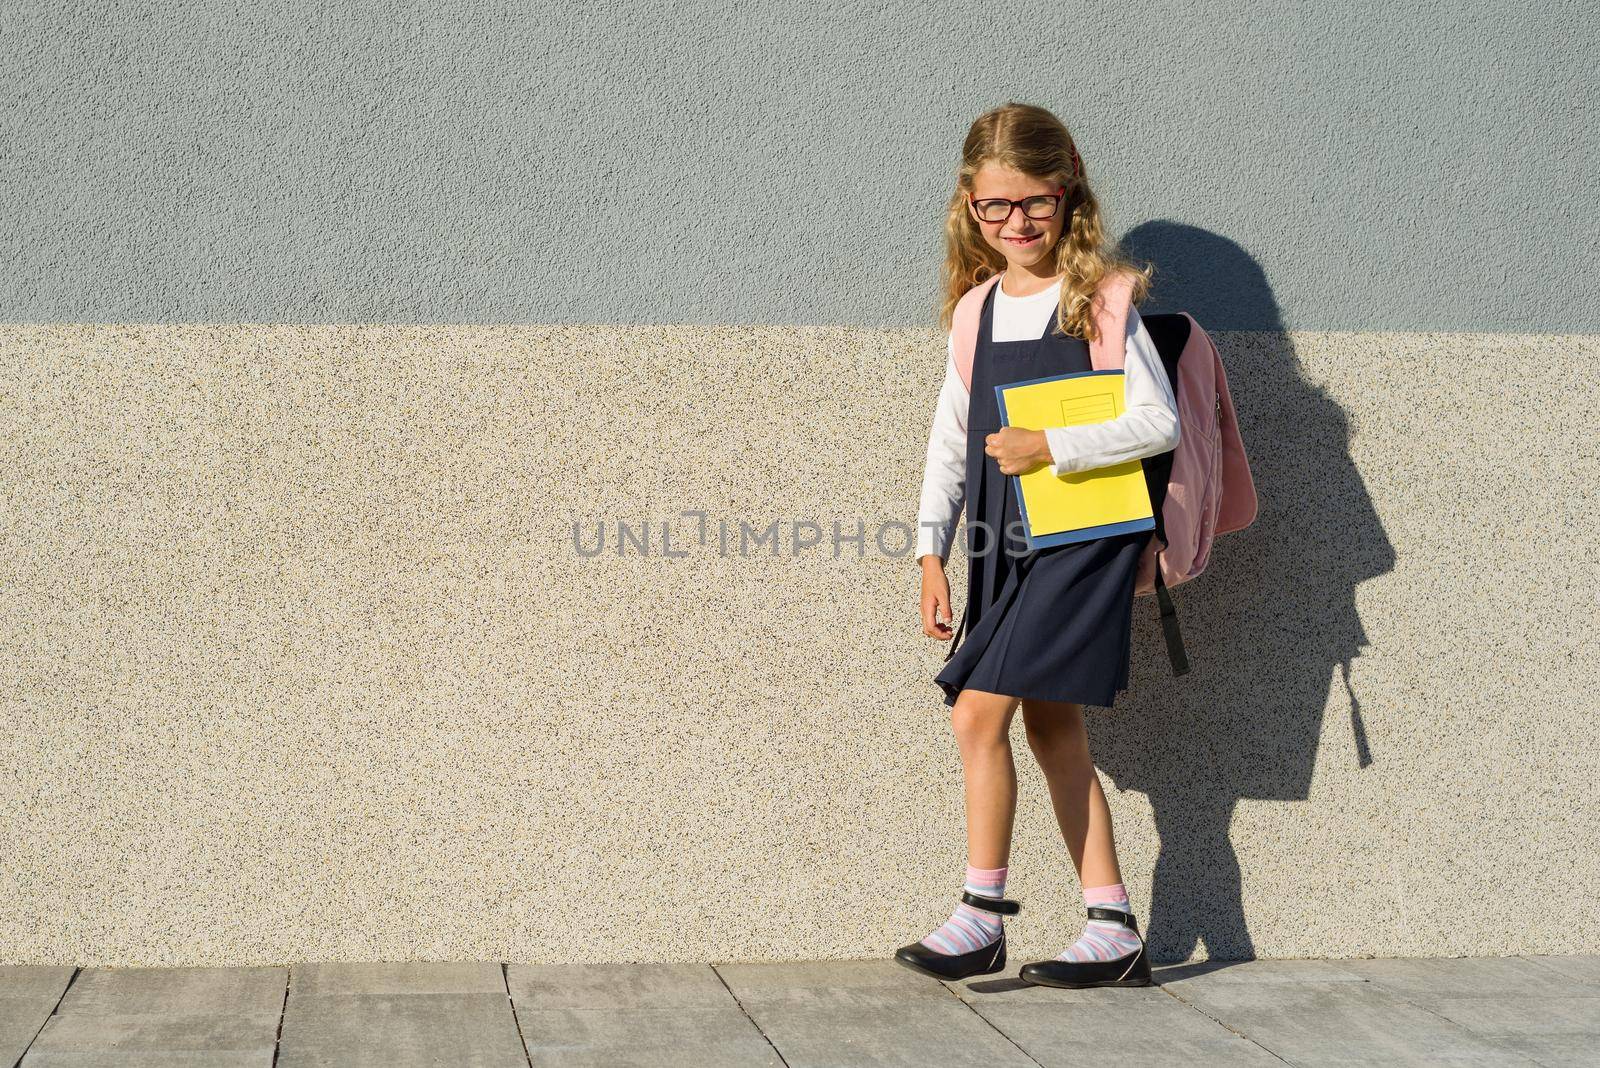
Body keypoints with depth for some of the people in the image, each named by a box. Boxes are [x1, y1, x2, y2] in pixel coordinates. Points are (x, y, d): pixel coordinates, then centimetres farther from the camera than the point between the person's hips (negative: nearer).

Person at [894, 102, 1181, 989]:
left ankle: (982, 914, 1)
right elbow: (950, 439, 12)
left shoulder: (1101, 298, -8)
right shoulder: (977, 309, 10)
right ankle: (1113, 933, 17)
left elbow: (1158, 422, -12)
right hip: (1006, 547, 7)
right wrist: (931, 551, 7)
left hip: (1079, 539, -7)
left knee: (980, 710, -12)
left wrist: (1051, 448, -20)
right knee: (1051, 723, 9)